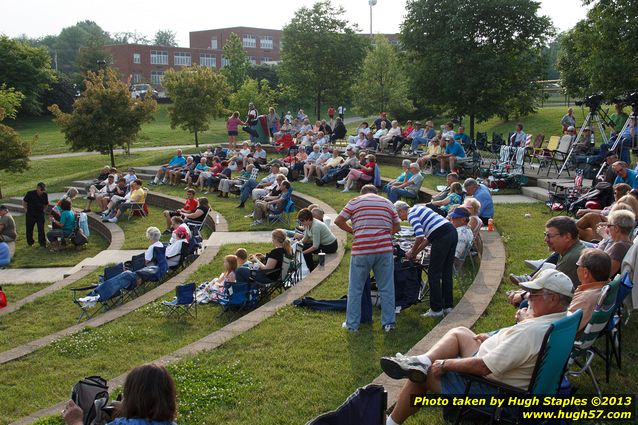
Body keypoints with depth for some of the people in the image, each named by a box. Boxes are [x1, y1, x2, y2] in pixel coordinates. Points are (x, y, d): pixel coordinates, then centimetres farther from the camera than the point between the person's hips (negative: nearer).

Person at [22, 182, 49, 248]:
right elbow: (24, 201, 1)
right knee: (29, 229, 7)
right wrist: (26, 210, 0)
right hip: (30, 215, -1)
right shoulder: (30, 194, -12)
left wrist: (44, 210, 6)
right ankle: (30, 242, 24)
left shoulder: (45, 195, -3)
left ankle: (42, 243, 2)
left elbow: (46, 204, 15)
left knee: (41, 229, -5)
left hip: (40, 214, 1)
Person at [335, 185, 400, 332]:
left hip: (361, 250, -2)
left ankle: (352, 324, 15)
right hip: (384, 250, 2)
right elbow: (397, 227, 17)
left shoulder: (355, 201, 8)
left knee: (355, 289, 9)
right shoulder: (387, 203, 16)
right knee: (387, 289, 10)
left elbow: (338, 221, 2)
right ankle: (388, 322, 14)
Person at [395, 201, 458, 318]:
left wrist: (412, 252, 1)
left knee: (433, 274, 0)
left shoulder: (411, 214, -3)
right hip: (452, 232, 9)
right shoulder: (419, 209, 26)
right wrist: (416, 252, 25)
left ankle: (436, 309, 4)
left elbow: (420, 236, -15)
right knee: (447, 272, 16)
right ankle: (448, 306, 22)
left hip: (442, 237, -9)